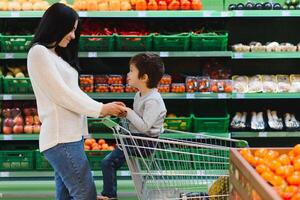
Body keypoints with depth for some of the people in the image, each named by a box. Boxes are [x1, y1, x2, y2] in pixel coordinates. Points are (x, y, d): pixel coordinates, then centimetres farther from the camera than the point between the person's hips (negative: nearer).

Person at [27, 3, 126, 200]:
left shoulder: (58, 54, 20)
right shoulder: (39, 52, -8)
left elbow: (74, 92, 18)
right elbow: (61, 95, -12)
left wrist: (106, 109, 6)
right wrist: (100, 109, -6)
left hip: (70, 136, 9)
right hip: (61, 138, -9)